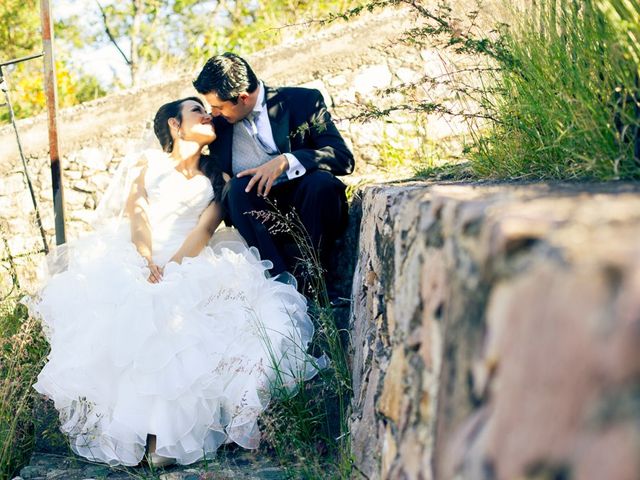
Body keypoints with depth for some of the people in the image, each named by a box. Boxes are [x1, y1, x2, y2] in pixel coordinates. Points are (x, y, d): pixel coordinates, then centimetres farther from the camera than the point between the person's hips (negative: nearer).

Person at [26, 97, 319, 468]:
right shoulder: (148, 163, 20)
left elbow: (204, 229, 2)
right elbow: (136, 214, 3)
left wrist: (171, 269, -17)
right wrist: (147, 263, -17)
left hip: (191, 266, 0)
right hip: (133, 260, 0)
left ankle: (165, 434, -31)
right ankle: (144, 432, -31)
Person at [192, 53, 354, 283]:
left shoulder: (303, 100, 1)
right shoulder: (219, 125, 12)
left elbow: (344, 158, -10)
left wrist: (285, 161, -22)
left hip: (307, 206, -2)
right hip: (257, 213, 2)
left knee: (322, 181, -32)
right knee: (238, 186, -27)